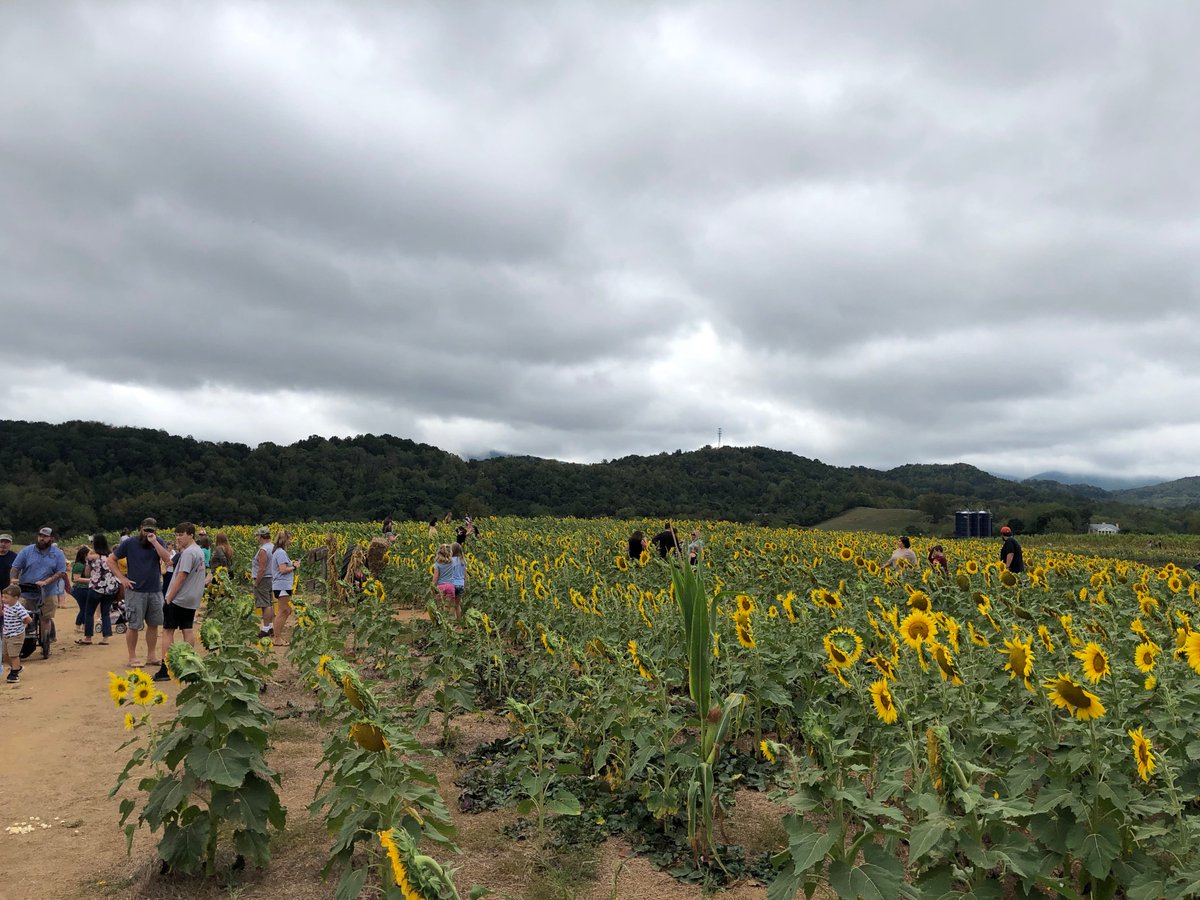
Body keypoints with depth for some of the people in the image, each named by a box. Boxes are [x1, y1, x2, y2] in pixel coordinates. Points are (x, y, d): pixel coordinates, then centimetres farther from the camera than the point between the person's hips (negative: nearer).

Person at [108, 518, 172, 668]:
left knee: (153, 624, 10)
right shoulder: (129, 543, -2)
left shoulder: (158, 543, 4)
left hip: (155, 590, 3)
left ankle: (151, 656, 20)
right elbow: (111, 560, 3)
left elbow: (167, 559, -11)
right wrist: (122, 578, -6)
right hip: (135, 591, -3)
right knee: (134, 626, 1)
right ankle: (132, 657, 11)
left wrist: (154, 542, -17)